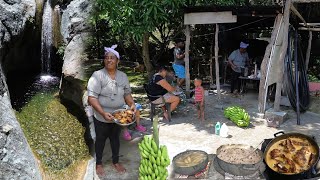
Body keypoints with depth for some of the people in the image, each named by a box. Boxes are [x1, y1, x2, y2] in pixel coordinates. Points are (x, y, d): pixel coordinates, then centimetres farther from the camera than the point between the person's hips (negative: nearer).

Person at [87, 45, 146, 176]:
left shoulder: (123, 76, 0)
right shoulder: (97, 75, -17)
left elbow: (127, 93, 11)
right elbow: (91, 98, -21)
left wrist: (132, 104, -8)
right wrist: (103, 113, -30)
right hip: (101, 117, -4)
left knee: (115, 138, 20)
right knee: (100, 139, 14)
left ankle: (116, 161, 40)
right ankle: (98, 163, 35)